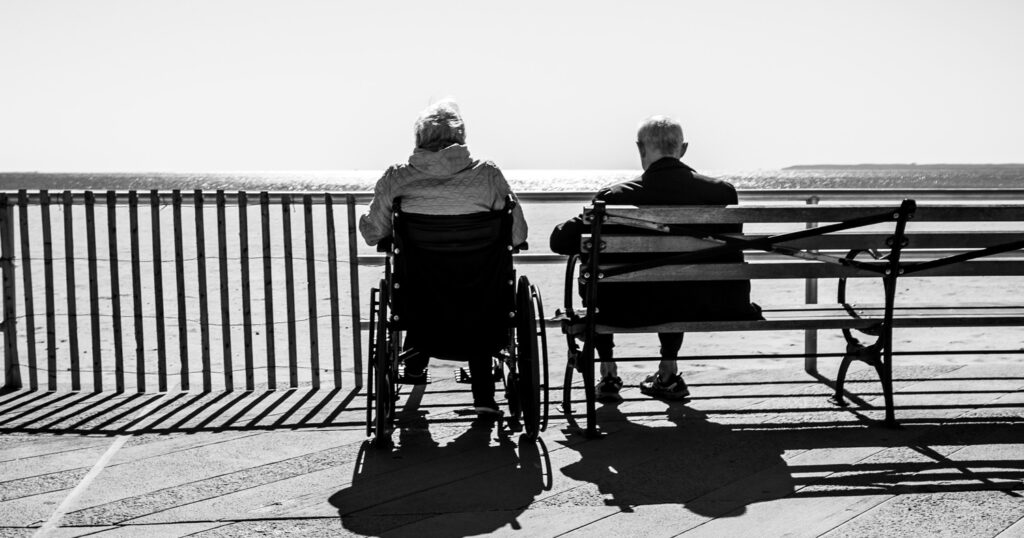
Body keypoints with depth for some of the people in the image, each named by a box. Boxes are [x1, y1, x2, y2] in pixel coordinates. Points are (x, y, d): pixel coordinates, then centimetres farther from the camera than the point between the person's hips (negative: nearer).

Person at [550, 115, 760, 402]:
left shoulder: (616, 197, -15)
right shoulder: (721, 191, -8)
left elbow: (560, 241, -11)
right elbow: (731, 259, 1)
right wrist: (738, 305, 17)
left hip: (633, 311, -3)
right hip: (697, 309, 3)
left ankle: (608, 375, 32)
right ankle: (668, 373, 43)